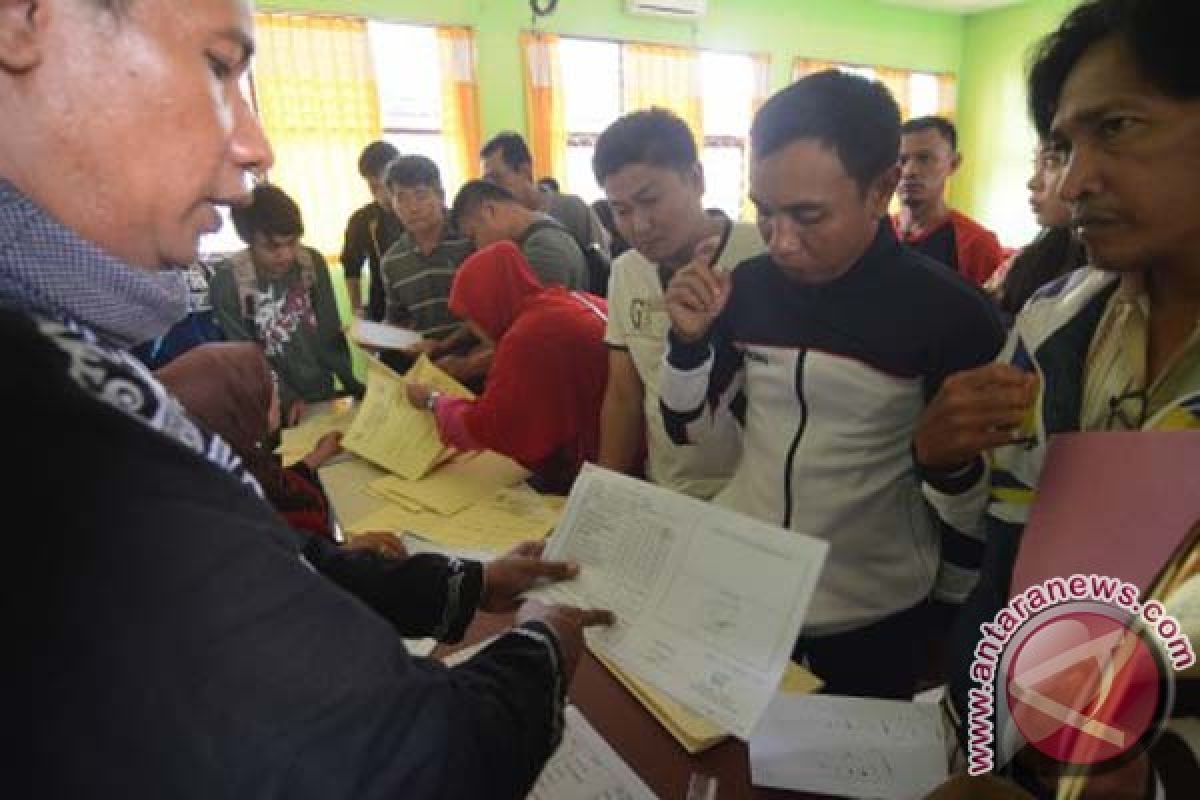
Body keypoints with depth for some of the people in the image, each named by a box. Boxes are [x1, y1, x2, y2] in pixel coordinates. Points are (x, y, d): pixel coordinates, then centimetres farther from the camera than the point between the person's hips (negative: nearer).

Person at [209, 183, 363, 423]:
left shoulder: (313, 262, -5)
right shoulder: (228, 282, -14)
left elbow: (331, 332, 1)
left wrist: (352, 384, -4)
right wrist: (286, 399, -20)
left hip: (325, 397, 2)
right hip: (276, 407, -2)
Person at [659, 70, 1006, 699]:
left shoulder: (952, 315, -18)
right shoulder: (748, 286, -8)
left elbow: (970, 487, -7)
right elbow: (687, 427, 0)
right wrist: (690, 340, -17)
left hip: (872, 615, -2)